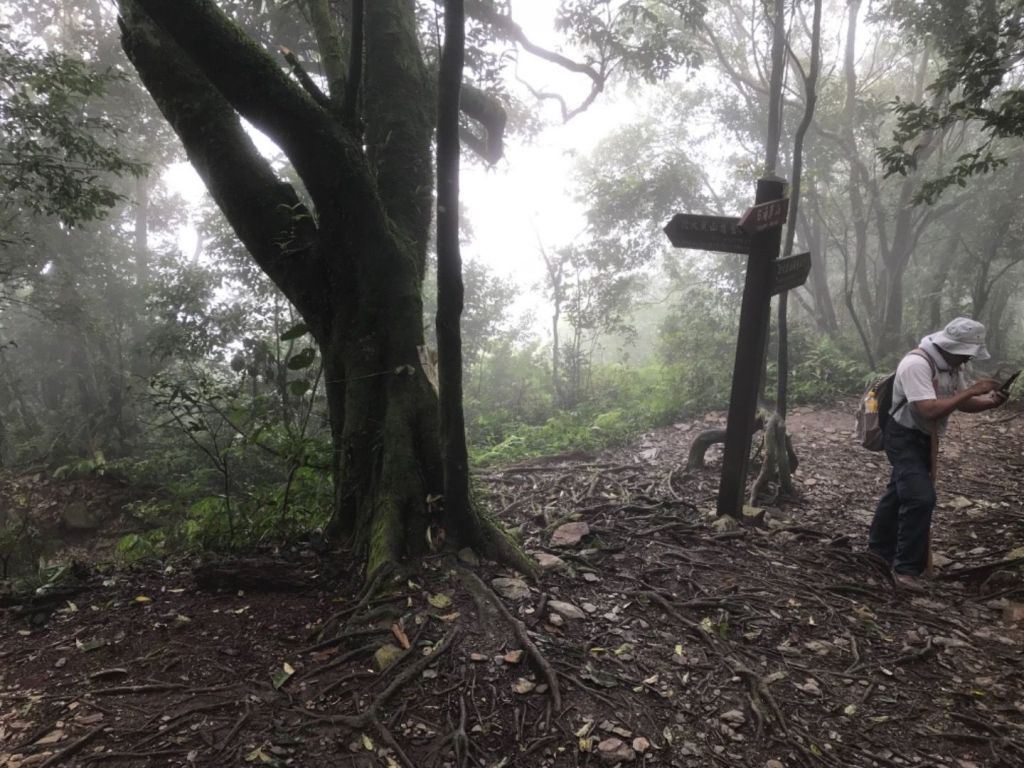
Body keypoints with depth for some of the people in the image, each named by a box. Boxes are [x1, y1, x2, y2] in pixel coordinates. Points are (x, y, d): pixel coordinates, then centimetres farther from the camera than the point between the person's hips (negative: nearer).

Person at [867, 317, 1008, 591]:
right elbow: (930, 410, -34)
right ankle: (906, 568, -7)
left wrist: (989, 402, -12)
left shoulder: (952, 365, 2)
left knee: (899, 493, 20)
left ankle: (880, 547, 36)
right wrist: (972, 390, -29)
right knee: (920, 498, -16)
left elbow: (962, 404, 8)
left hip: (925, 439, 10)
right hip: (905, 438, -10)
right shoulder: (917, 364, -27)